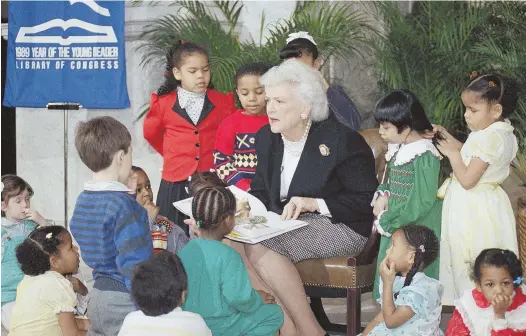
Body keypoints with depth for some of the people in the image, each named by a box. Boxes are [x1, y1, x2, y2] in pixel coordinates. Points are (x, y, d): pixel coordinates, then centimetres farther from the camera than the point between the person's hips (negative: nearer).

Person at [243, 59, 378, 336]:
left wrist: (314, 204, -22)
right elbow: (261, 191, 16)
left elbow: (366, 200, -11)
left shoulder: (342, 140, -12)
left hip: (339, 227, -7)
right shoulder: (266, 137, 8)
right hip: (284, 222, 7)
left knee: (260, 248, -29)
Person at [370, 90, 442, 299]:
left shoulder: (424, 156, -17)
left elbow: (422, 203, -21)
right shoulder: (397, 150, 9)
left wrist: (386, 220, -15)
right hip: (392, 231, 9)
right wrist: (382, 195, -2)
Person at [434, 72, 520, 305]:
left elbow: (467, 179, -25)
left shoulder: (489, 139, -26)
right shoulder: (500, 132, 4)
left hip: (474, 212, -10)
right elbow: (475, 158, 18)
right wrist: (449, 138, 11)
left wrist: (452, 153, -12)